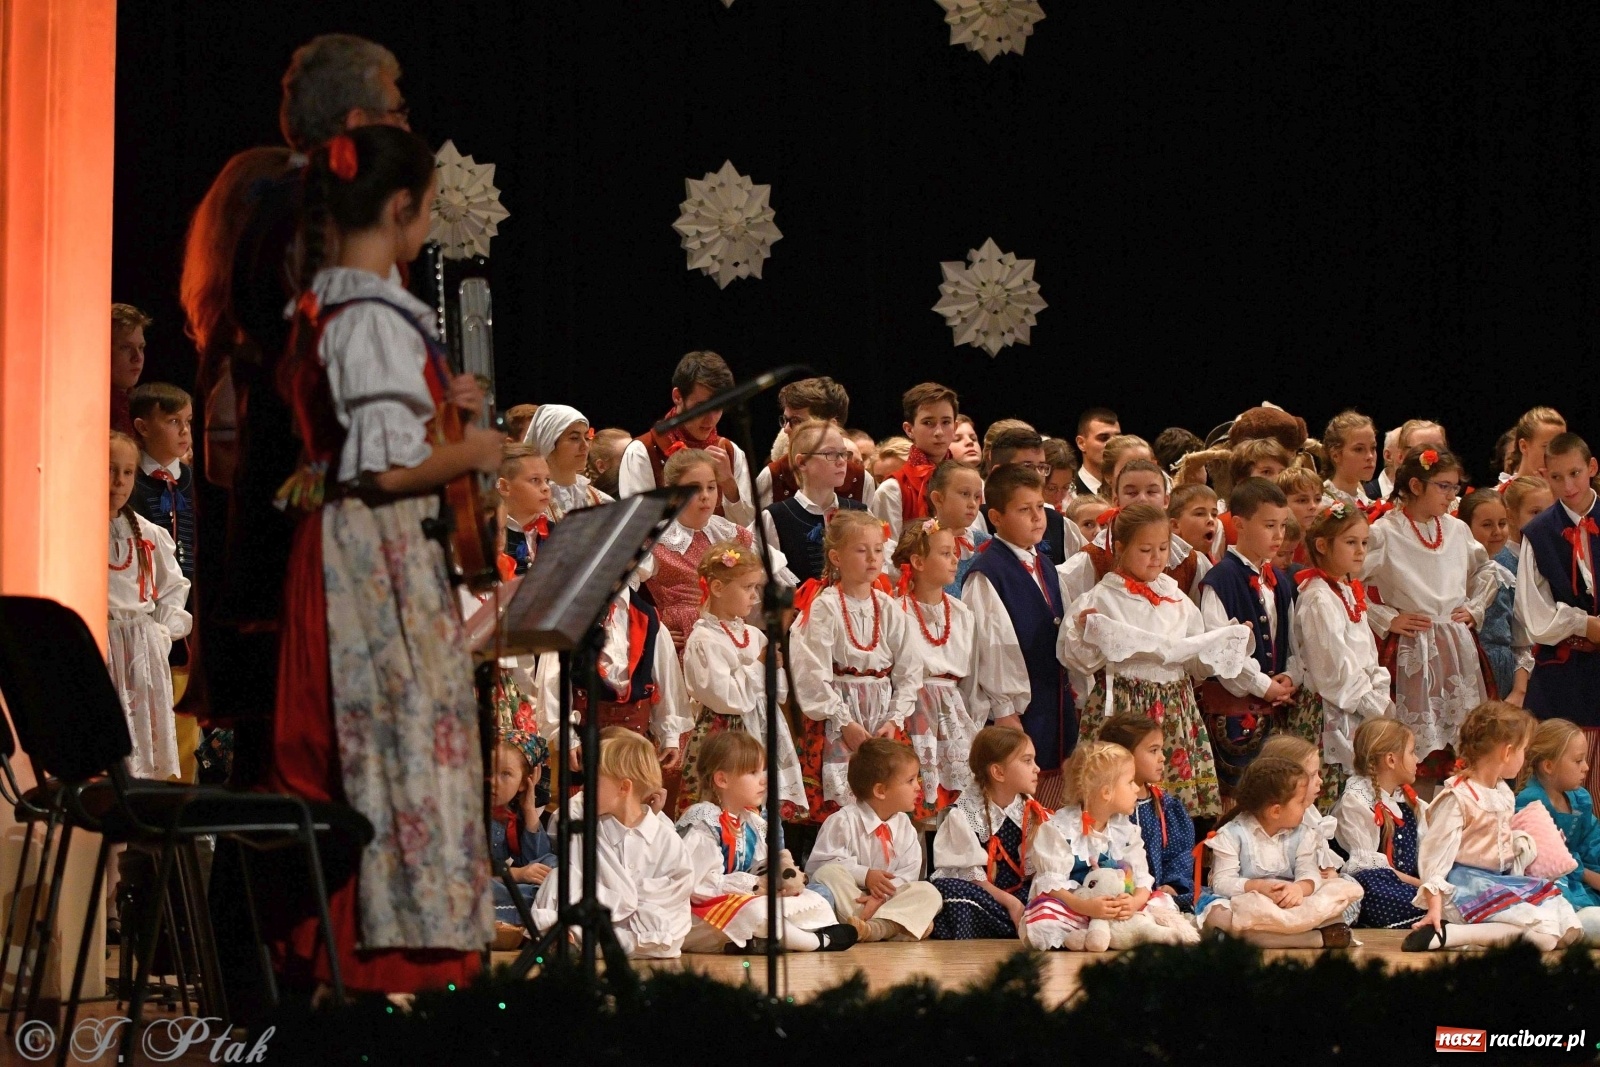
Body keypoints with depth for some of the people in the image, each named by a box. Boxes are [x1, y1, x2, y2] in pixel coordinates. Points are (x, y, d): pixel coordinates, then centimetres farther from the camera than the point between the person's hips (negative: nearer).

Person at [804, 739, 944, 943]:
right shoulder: (844, 821, -7)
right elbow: (821, 864, -14)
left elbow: (907, 873, -1)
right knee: (830, 873, -31)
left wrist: (881, 896, -21)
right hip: (846, 902, -4)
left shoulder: (904, 826, 9)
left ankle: (874, 927, -44)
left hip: (887, 902, 4)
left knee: (928, 893, -20)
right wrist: (864, 875, -22)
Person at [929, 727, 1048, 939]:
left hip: (1017, 894, 4)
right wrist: (1010, 903, -20)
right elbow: (971, 873, -12)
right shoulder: (965, 814, -8)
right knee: (946, 888, -36)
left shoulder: (1030, 810, 6)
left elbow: (1034, 867, 2)